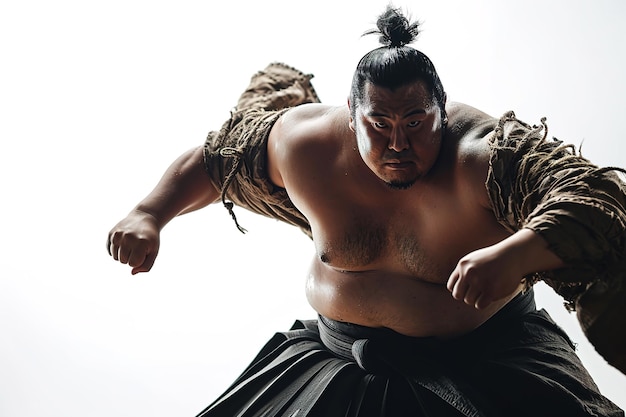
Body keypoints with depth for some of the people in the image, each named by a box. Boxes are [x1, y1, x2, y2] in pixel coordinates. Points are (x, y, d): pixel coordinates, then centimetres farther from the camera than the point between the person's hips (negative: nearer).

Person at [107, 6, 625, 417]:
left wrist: (516, 256, -54)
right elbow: (207, 160, 5)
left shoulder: (484, 156, -24)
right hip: (343, 358, 3)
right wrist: (149, 215, -6)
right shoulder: (305, 142, -11)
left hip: (484, 360, -2)